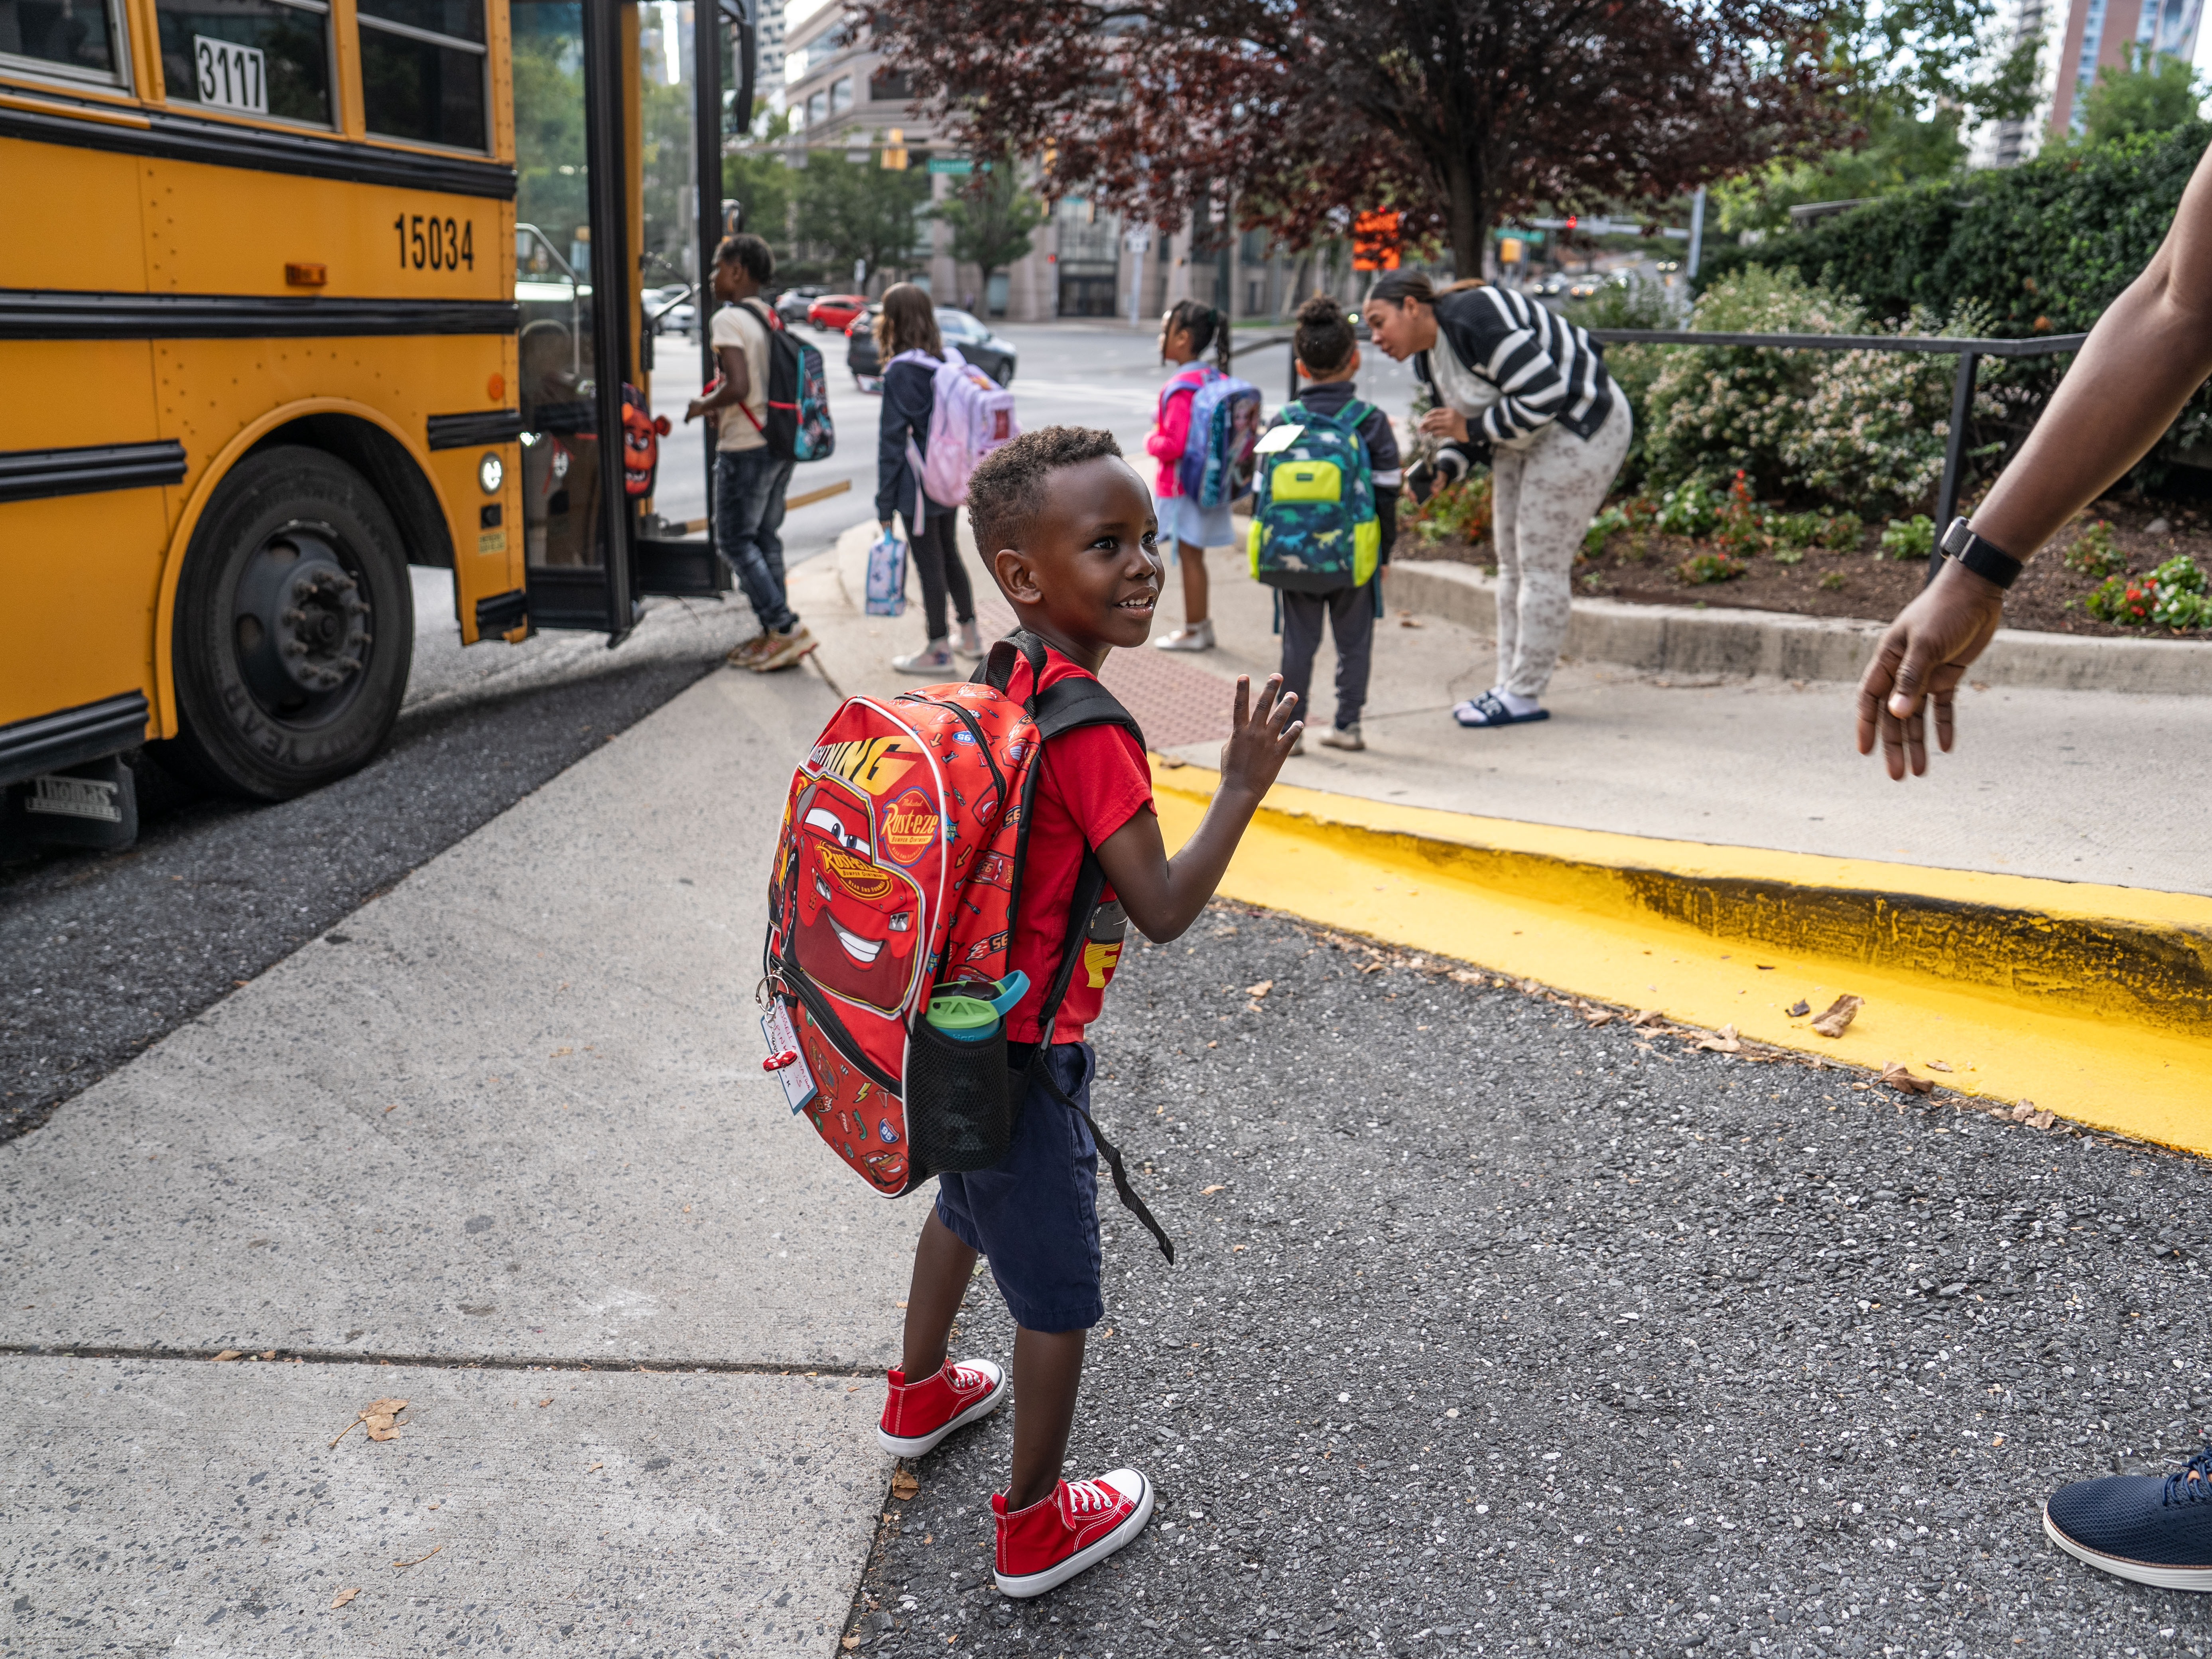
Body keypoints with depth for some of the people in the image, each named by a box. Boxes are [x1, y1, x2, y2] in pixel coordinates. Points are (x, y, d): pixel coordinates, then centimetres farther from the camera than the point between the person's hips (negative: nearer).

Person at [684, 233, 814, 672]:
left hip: (745, 448, -8)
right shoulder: (772, 318, 12)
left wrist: (704, 405, -6)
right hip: (779, 442, 8)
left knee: (735, 541, 0)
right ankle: (773, 634, 16)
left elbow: (737, 387, -26)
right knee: (765, 538, 13)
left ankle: (786, 627, -7)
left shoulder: (728, 319, -14)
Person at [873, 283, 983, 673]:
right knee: (949, 555, 20)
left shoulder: (900, 371, -16)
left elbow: (892, 440, -15)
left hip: (919, 486, -7)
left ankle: (939, 650, 11)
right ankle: (970, 634, 30)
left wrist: (885, 503, -11)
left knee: (929, 564, 2)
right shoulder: (946, 361, 4)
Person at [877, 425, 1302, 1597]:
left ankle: (921, 1394, 56)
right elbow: (1163, 909, -23)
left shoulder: (1001, 686, 0)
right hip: (1019, 1061, -9)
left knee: (970, 1203, 33)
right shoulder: (1090, 732, -26)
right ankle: (1035, 1525, 30)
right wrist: (1243, 787, -18)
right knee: (1058, 1293, 11)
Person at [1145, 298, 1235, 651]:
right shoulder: (1217, 380, 5)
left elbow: (1174, 446, -27)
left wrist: (1151, 442, -6)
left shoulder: (1181, 389, -22)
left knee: (1189, 557, 1)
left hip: (1183, 487, -8)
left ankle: (1193, 632, 11)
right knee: (1194, 557, 17)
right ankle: (1202, 626, 26)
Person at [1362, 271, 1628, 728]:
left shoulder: (1476, 319, -25)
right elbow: (1461, 425, 15)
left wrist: (1473, 429, -20)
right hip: (1526, 438, 10)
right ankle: (1510, 685, 19)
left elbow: (1543, 394, -28)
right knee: (1513, 566, 11)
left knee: (1541, 567, -7)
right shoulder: (1425, 358, 5)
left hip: (1581, 428, -10)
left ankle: (1524, 695, 0)